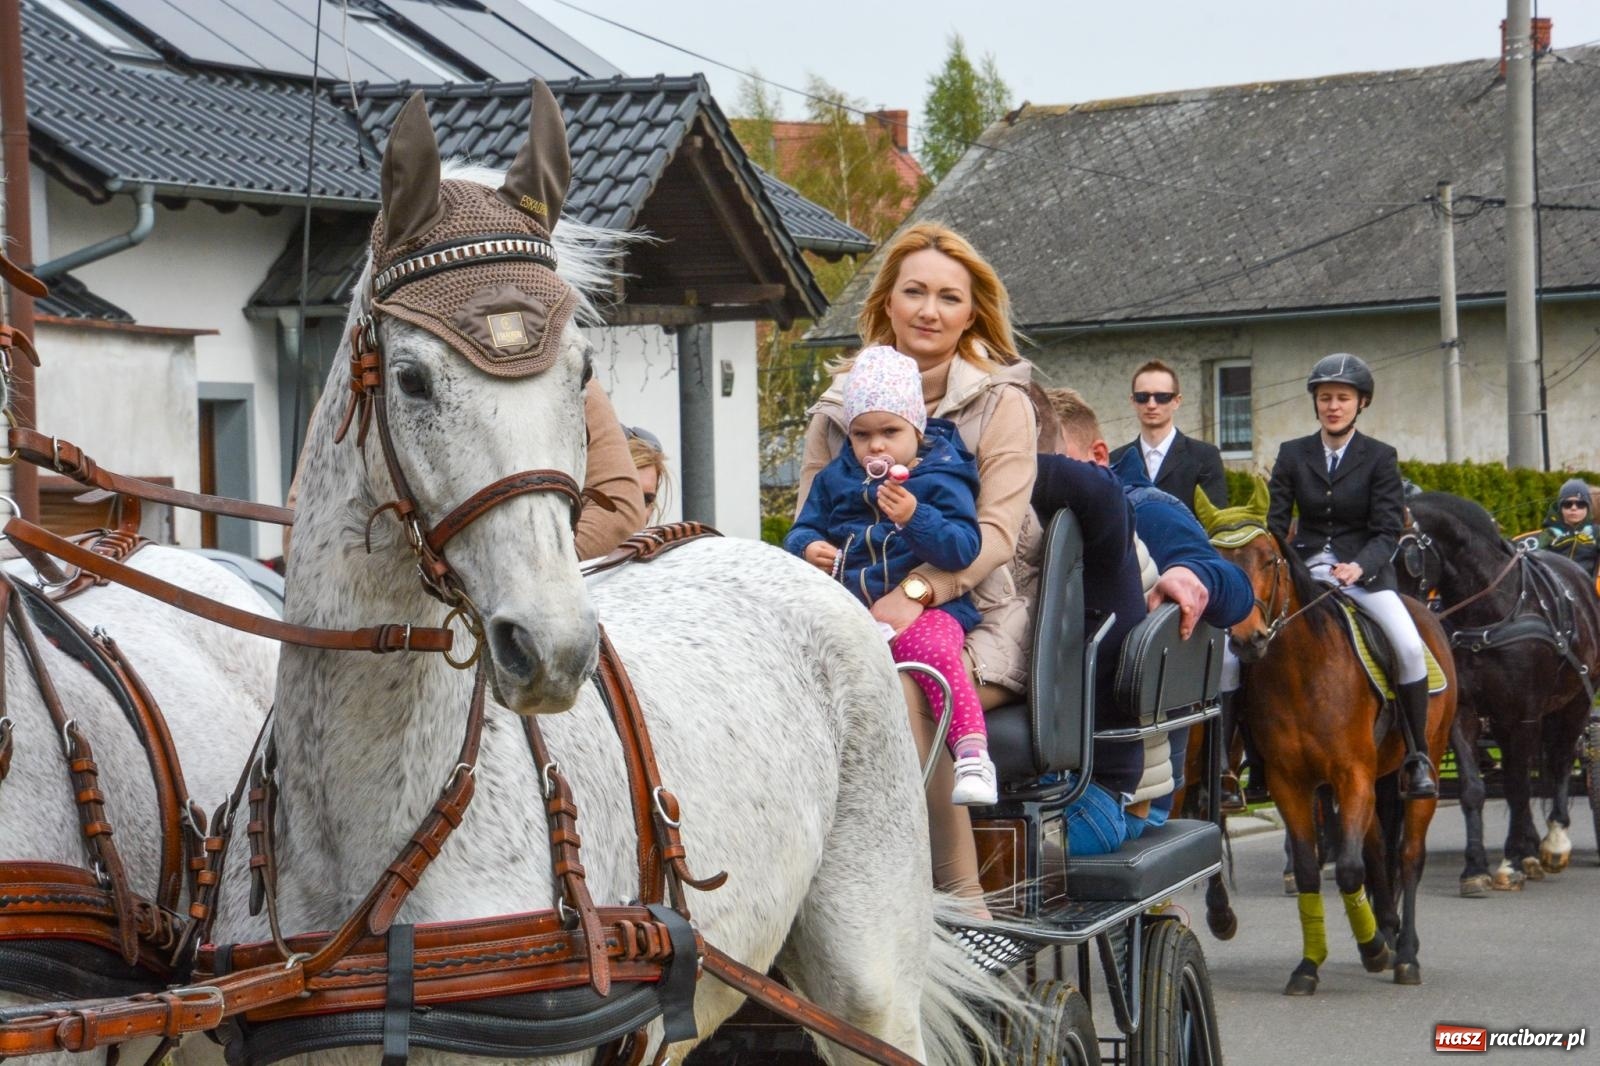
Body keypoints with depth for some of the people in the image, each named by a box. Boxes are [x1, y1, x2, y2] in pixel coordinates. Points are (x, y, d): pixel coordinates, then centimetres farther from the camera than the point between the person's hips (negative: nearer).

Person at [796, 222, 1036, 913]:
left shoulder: (1000, 402, 3)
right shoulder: (842, 403, 14)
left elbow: (996, 532, -8)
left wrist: (916, 591, -24)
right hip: (860, 616, 3)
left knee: (899, 690, -36)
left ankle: (962, 901, -25)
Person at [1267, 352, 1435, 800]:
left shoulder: (1379, 458, 1)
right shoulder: (1292, 455, 7)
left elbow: (1389, 530, -5)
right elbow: (1275, 522, 6)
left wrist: (1359, 566, -25)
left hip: (1365, 570, -2)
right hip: (1306, 568, 2)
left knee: (1410, 646, -26)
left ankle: (1417, 757, -12)